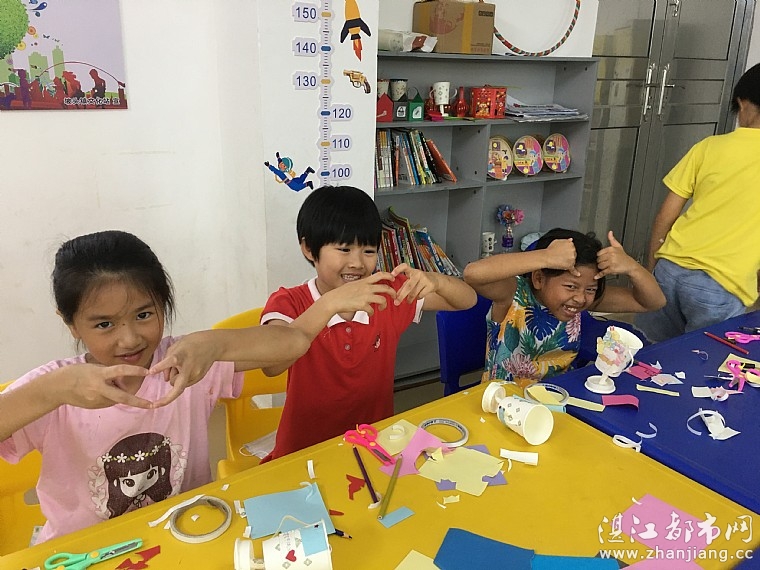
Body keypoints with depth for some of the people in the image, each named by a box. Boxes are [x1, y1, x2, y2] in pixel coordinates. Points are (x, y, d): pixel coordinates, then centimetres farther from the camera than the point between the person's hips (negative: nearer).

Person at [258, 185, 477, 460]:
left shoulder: (388, 294, 0)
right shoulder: (289, 303, -9)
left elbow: (467, 300, 2)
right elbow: (271, 364, -28)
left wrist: (434, 280, -19)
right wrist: (331, 304, -38)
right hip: (305, 455, -3)